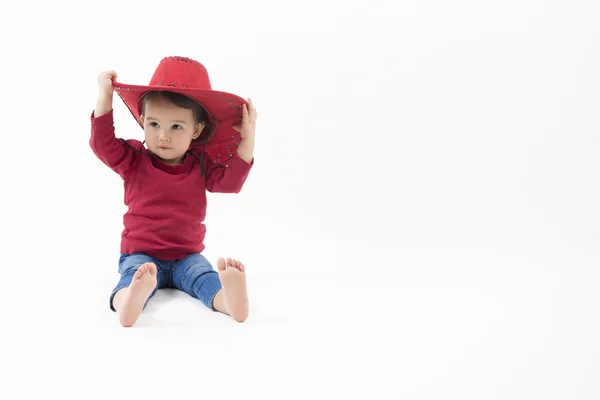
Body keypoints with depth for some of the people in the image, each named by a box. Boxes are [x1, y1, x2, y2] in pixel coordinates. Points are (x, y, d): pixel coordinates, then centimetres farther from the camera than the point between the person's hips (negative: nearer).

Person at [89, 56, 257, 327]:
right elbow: (102, 143, -11)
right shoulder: (134, 160, 0)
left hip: (187, 256, 2)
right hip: (141, 254, -2)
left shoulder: (200, 164, 4)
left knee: (205, 278, -30)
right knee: (135, 274, -37)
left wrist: (247, 139, -11)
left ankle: (230, 299, -61)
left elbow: (230, 181, -4)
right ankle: (127, 303, -70)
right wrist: (105, 96, -17)